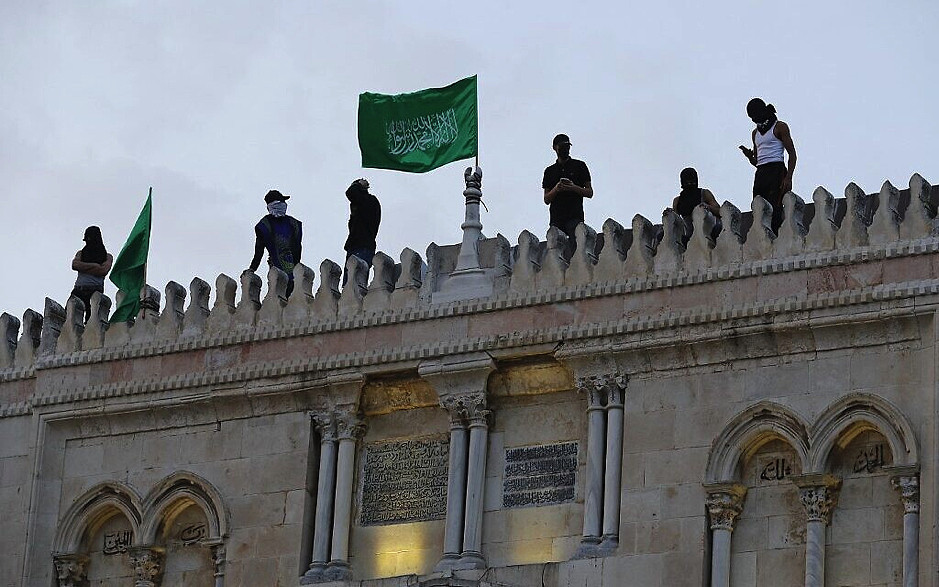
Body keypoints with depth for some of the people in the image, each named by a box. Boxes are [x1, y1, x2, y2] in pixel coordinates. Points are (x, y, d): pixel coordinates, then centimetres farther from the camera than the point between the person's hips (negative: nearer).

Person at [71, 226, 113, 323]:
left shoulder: (107, 257, 15)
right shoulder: (81, 253, 23)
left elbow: (104, 270, -3)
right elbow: (74, 265, 3)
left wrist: (83, 267, 0)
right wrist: (94, 265, -2)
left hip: (96, 290, -2)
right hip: (79, 290, 3)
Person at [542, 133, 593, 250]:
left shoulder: (579, 166, 12)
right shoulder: (550, 171, 19)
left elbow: (589, 193, 9)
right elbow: (546, 199, 14)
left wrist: (574, 188, -10)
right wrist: (556, 190, -6)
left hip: (575, 217, -3)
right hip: (556, 218, 3)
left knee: (576, 247, -18)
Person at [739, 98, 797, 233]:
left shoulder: (780, 127, 2)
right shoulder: (756, 132, 23)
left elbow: (792, 154, -5)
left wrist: (788, 178, -17)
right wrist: (749, 156, 2)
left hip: (776, 172, -7)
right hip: (760, 175, 7)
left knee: (775, 211, -18)